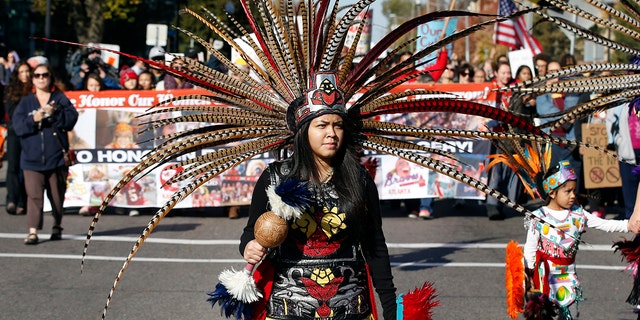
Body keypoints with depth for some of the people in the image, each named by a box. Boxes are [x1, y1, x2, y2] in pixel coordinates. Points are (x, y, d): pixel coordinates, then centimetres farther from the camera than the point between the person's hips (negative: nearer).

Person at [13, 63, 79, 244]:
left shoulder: (60, 99, 6)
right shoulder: (26, 102, 9)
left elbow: (71, 119, -7)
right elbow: (18, 125, -2)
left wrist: (54, 113, -20)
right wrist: (34, 119, -18)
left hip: (56, 157, 0)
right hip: (32, 158, 0)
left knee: (57, 195, 9)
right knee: (34, 195, -10)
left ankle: (57, 226, 27)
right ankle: (33, 231, -15)